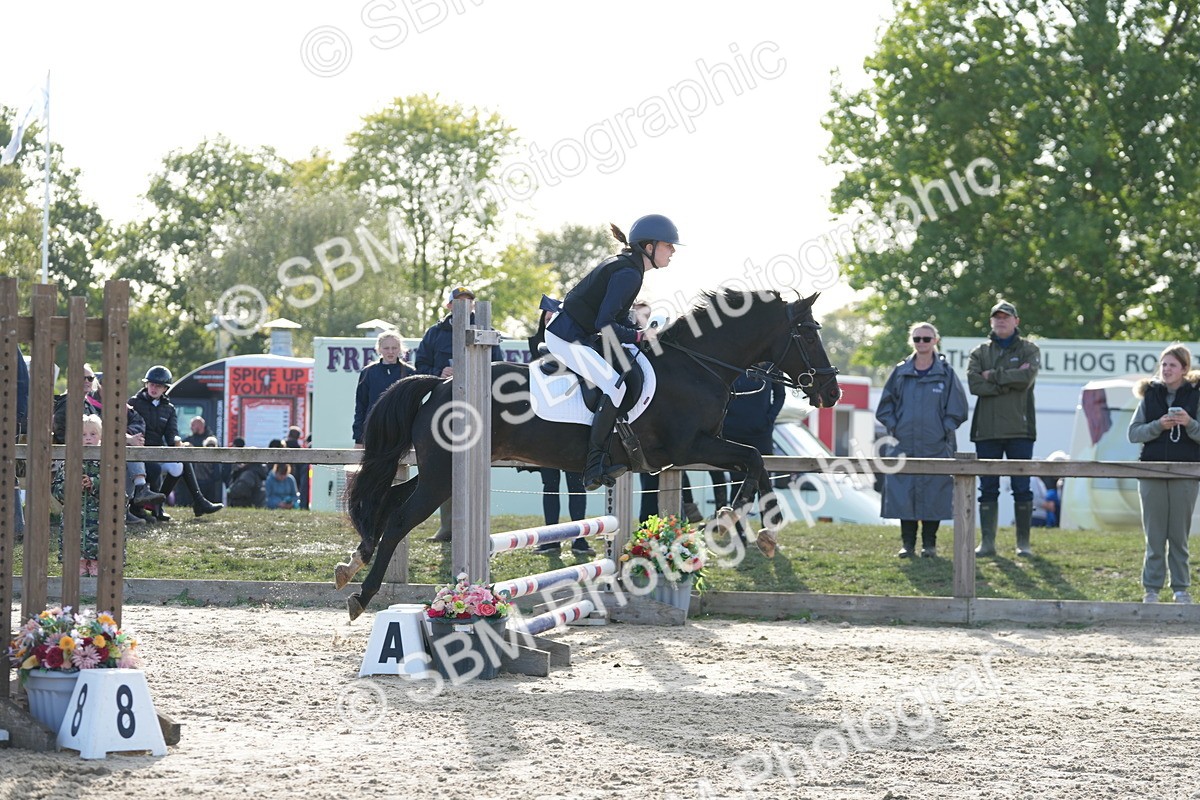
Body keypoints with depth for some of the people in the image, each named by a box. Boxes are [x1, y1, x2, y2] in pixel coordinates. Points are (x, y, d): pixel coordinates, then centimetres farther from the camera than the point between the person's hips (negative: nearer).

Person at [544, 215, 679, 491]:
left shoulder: (627, 264, 12)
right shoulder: (628, 274, -20)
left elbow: (618, 316, 18)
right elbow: (605, 324, -25)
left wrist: (642, 332, 3)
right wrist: (640, 336, -14)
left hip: (582, 337, 11)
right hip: (567, 338, -11)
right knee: (615, 385, -24)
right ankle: (595, 466, -21)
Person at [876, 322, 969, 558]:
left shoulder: (946, 374, 3)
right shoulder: (901, 373, 8)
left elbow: (957, 409, 4)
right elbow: (885, 406, 13)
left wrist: (944, 430, -4)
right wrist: (894, 428, 1)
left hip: (936, 447, -2)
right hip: (905, 445, 2)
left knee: (933, 496, -1)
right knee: (903, 494, -1)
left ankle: (929, 544, 9)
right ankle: (907, 543, 8)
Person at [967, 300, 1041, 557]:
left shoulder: (1028, 350, 8)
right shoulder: (979, 353, 12)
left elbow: (1027, 378, -12)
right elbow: (974, 384, -6)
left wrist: (993, 376, -6)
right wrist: (1010, 379, -10)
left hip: (1019, 430, -2)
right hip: (987, 430, 2)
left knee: (1022, 489, -1)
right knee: (988, 489, 3)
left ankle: (1023, 543, 5)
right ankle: (987, 541, 7)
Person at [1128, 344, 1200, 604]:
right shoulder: (1150, 395, 6)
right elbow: (1133, 433, 3)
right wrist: (1158, 426, -13)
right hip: (1152, 473, 1)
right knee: (1154, 536, 3)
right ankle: (1152, 588, 8)